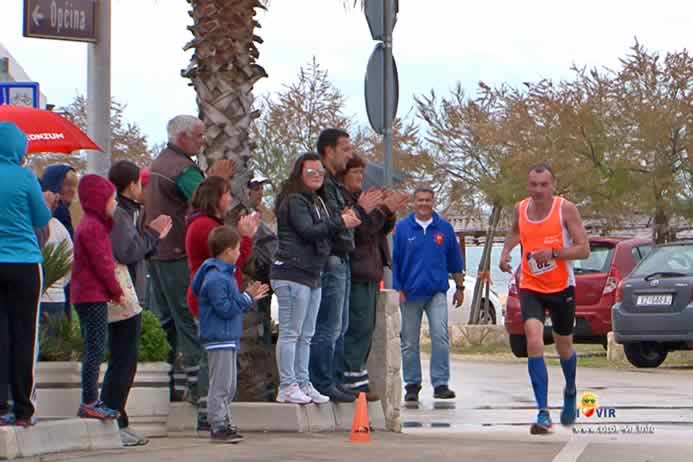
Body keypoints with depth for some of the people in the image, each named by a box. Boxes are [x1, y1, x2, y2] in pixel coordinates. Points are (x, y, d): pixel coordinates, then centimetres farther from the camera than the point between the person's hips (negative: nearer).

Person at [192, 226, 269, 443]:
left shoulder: (225, 274, 16)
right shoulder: (215, 279, -18)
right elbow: (225, 309, -22)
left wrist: (249, 298, 16)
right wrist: (247, 297, -16)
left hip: (229, 339, 11)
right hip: (219, 338, -11)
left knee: (229, 385, 15)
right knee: (220, 385, -8)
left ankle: (224, 423, 21)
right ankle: (219, 427, -5)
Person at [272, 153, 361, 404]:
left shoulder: (317, 201, 21)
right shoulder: (294, 201, -9)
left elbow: (323, 233, 18)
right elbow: (308, 232, -20)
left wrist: (345, 220, 1)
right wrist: (340, 223, -14)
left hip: (312, 275, 10)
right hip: (292, 273, -10)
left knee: (306, 335, 12)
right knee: (290, 333, -7)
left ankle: (303, 384, 17)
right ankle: (287, 386, -6)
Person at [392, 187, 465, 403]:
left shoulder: (444, 228, 6)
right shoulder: (402, 228, 2)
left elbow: (455, 261, 13)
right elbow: (394, 261, 4)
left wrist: (460, 287, 15)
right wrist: (397, 290, 0)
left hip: (437, 292, 0)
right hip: (410, 293, 0)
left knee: (440, 337, -13)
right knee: (410, 343, 6)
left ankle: (440, 384, -9)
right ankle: (412, 385, 16)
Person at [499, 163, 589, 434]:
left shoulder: (566, 209, -12)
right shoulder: (520, 209, -1)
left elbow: (584, 249, -15)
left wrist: (553, 252, -29)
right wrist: (506, 252, 4)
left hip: (562, 288, -1)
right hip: (530, 288, 1)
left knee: (564, 347, 16)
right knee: (534, 343, -20)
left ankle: (570, 392, 49)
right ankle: (543, 413, -21)